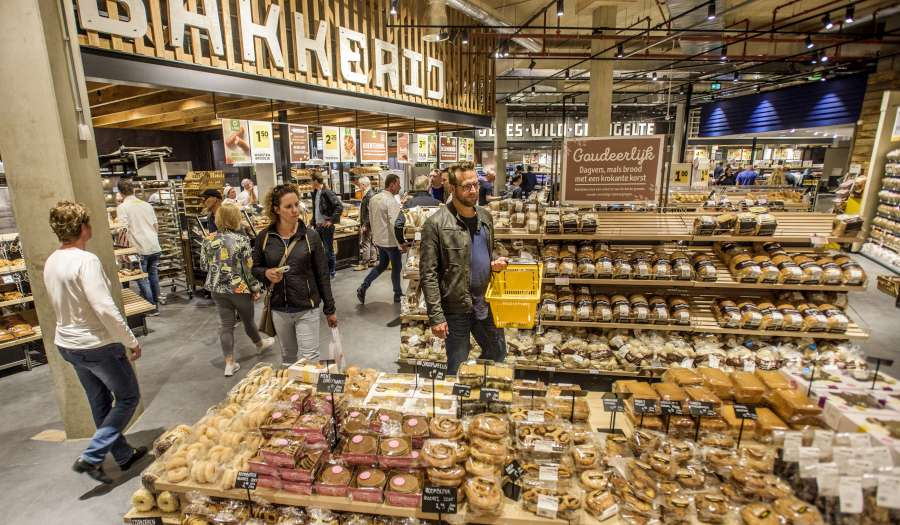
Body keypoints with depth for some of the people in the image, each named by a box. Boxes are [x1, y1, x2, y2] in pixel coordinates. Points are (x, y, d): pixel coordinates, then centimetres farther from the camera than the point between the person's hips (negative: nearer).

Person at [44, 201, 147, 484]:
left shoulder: (50, 263, 3)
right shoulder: (86, 260, -23)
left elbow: (61, 304, 13)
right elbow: (105, 309, -27)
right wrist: (131, 342, -17)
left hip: (67, 344, 9)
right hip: (98, 345, -8)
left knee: (101, 403, 19)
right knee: (128, 398, 10)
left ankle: (124, 455, 33)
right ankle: (91, 457, 7)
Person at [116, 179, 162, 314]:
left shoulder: (122, 207, -6)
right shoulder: (147, 205, 10)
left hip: (140, 249, -5)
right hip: (155, 247, 5)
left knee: (143, 279, 5)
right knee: (154, 276, 14)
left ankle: (151, 308, 10)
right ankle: (156, 305, 22)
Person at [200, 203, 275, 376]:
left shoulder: (208, 240, -2)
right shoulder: (241, 239, -16)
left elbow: (203, 265, 6)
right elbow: (249, 268, -14)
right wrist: (256, 288, -3)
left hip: (217, 289, 4)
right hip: (240, 289, -4)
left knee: (226, 324, 10)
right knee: (248, 320, 18)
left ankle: (229, 363, 14)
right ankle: (260, 344, 44)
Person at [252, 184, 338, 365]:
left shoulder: (311, 236, -7)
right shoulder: (264, 237, -2)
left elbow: (323, 275, -3)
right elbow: (256, 268, 11)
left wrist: (330, 309, 0)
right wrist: (267, 273, -14)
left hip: (307, 309, -2)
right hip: (278, 309, 3)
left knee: (310, 357, -2)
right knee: (287, 357, 18)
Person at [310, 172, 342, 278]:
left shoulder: (327, 193, -14)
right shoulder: (315, 193, 9)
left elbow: (339, 207, -19)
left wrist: (331, 220, -18)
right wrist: (314, 222, 13)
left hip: (326, 226, -8)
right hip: (318, 226, 8)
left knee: (329, 249, 3)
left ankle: (331, 272, 16)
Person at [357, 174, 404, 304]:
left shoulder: (373, 199, 5)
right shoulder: (392, 202, -20)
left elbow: (371, 219, 13)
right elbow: (394, 224, -23)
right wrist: (400, 243, -17)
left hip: (378, 239, 8)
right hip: (390, 241, -7)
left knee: (382, 265, 22)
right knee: (396, 267, 9)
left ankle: (363, 287, 13)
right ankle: (398, 295, 21)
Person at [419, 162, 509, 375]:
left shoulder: (486, 216, 5)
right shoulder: (436, 224, -15)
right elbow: (428, 273, -15)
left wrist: (494, 264, -3)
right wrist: (436, 316, -17)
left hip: (485, 303, 7)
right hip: (455, 309, -6)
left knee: (498, 353, 23)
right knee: (458, 367, 10)